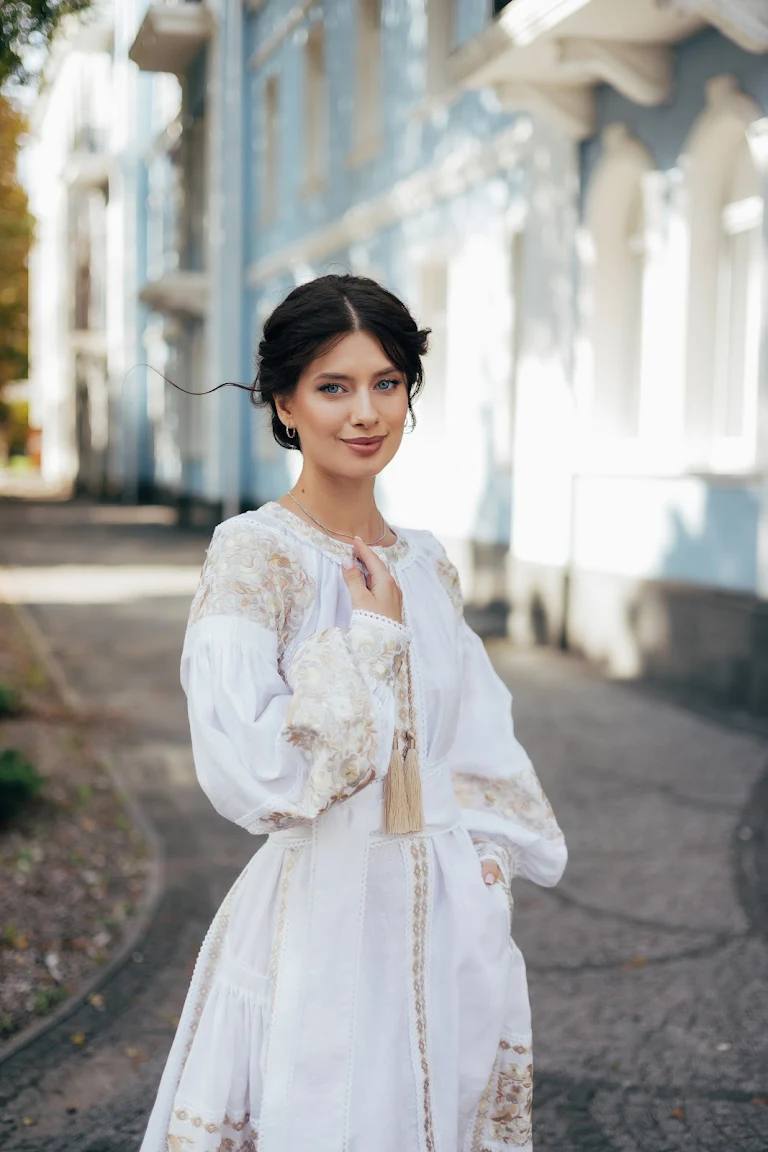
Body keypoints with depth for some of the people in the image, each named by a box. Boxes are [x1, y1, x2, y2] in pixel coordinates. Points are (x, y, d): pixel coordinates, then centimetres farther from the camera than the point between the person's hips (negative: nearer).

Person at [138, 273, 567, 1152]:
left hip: (451, 930, 6)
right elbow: (250, 773, -24)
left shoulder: (428, 565, 7)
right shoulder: (253, 553, -13)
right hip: (321, 927, -6)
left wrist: (483, 863, 1)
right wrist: (373, 636, -16)